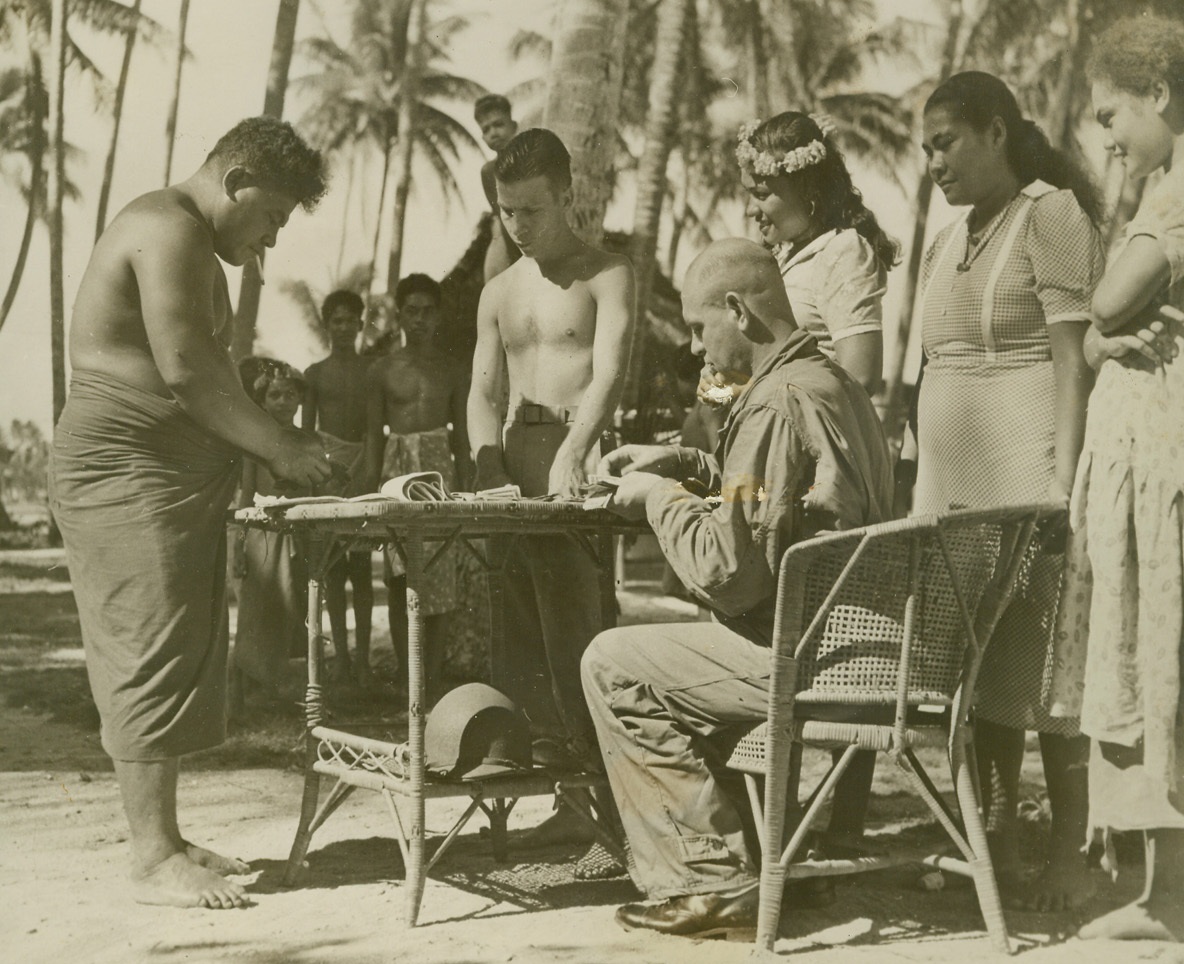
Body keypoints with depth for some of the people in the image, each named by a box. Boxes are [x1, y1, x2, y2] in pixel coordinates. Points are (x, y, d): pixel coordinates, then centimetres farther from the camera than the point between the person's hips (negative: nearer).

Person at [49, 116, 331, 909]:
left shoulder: (196, 246, 22)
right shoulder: (169, 229, -13)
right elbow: (183, 370, -21)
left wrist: (270, 446, 6)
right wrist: (279, 446, -15)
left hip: (178, 474, 11)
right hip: (126, 468, -11)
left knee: (183, 659, 9)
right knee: (149, 657, -11)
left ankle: (164, 837, 14)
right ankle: (154, 860, -9)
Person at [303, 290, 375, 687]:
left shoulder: (373, 370, 9)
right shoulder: (315, 374, 10)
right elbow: (306, 431, 10)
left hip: (364, 463, 0)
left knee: (362, 564, -3)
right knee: (333, 563, -3)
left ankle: (362, 656, -3)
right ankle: (341, 653, 0)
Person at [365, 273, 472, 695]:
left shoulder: (452, 371, 10)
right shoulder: (382, 371, 8)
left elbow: (461, 433, 11)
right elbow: (373, 432, 9)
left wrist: (464, 485, 3)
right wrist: (373, 485, 0)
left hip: (440, 469, 1)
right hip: (397, 467, -1)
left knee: (439, 572, -2)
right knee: (401, 572, -8)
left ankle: (432, 670, 2)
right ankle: (405, 668, -5)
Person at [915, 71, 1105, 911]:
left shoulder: (1053, 215, -5)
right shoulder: (946, 245, 19)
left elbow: (1075, 358, -12)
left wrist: (1064, 483, -19)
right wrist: (925, 487, 16)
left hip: (1028, 480, -7)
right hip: (957, 483, 7)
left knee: (1044, 662, -5)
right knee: (977, 669, 7)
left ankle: (1068, 858, 2)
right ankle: (998, 846, 16)